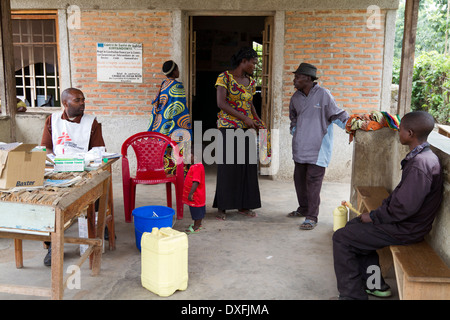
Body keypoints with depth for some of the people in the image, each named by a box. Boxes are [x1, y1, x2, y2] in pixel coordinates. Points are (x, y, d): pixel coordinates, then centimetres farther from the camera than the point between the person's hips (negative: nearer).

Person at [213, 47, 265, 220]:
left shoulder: (251, 82, 10)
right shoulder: (224, 77, -8)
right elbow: (221, 103, -17)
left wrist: (257, 119, 1)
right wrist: (244, 118, -21)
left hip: (247, 128, 6)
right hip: (228, 127, -6)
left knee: (247, 165, 7)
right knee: (227, 166, -2)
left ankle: (243, 205, 17)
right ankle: (222, 207, 8)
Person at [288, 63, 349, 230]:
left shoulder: (323, 94, -11)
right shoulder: (296, 97, 9)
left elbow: (337, 114, -6)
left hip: (318, 147, -7)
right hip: (300, 146, 7)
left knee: (313, 181, -8)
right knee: (299, 178, 14)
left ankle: (312, 217, -1)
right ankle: (303, 209, 32)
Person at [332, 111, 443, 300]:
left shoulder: (419, 164, -27)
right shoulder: (422, 156, 7)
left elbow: (405, 207, -29)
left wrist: (374, 217, -15)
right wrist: (380, 211, 5)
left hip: (406, 229, -11)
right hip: (404, 221, 11)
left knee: (341, 238, -7)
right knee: (353, 225, 23)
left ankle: (352, 294, 3)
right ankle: (374, 284, 26)